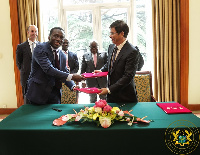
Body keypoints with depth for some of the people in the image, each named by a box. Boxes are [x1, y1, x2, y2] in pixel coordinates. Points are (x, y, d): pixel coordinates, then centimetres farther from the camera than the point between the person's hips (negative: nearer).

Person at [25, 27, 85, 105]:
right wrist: (71, 77, -28)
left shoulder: (62, 55, 10)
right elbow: (48, 69, -24)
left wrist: (73, 86, -8)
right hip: (39, 92, -5)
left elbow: (64, 73, 13)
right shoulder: (40, 48, -12)